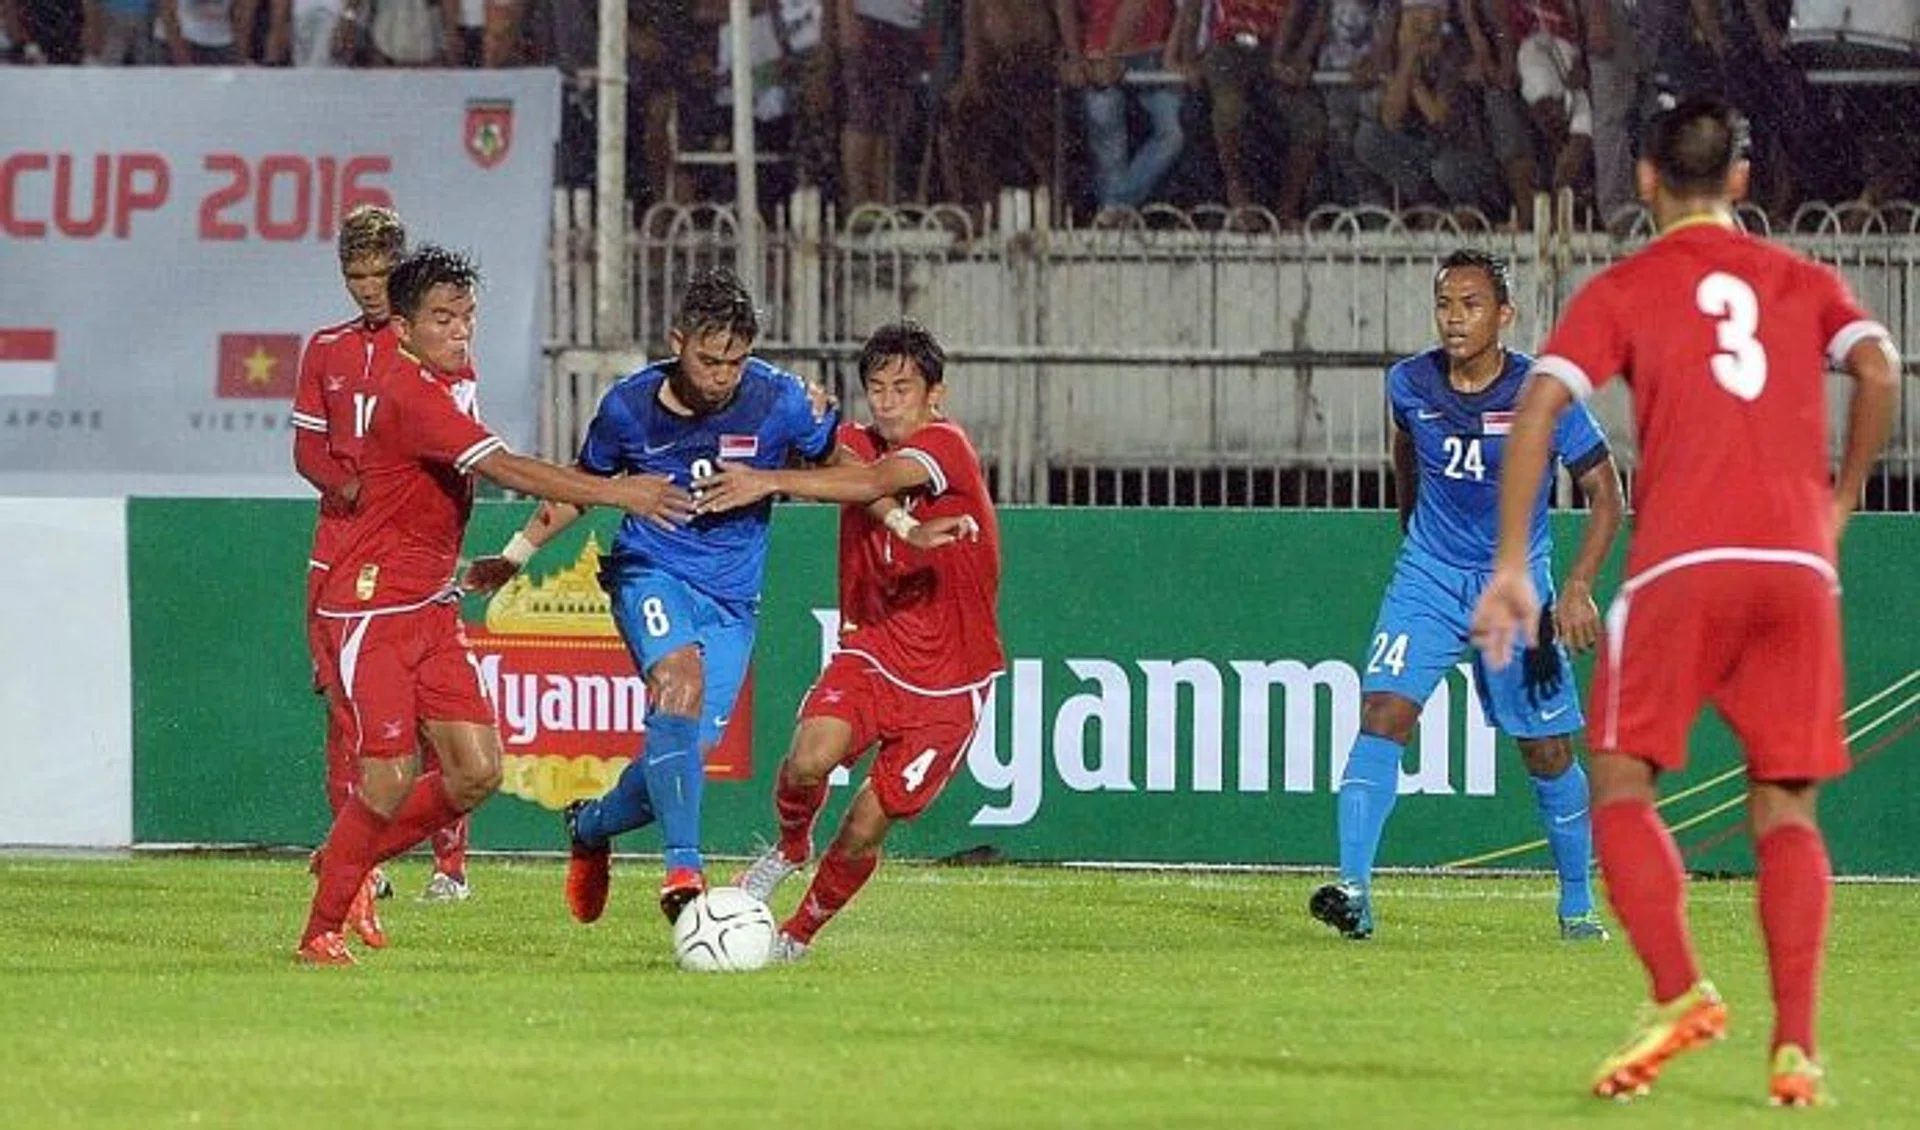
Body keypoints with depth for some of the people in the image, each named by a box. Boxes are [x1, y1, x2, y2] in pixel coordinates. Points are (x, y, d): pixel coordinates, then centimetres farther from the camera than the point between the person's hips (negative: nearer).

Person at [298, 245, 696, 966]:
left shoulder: (450, 376, 10)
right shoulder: (406, 391, -20)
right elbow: (504, 470, -29)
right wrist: (615, 494, -32)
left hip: (432, 608, 9)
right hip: (372, 609, -9)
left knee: (476, 772, 0)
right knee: (391, 781, -12)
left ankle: (350, 860, 20)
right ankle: (321, 931, 4)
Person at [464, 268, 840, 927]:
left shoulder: (779, 401, -10)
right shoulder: (631, 406, -8)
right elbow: (584, 485, 12)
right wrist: (515, 555, 13)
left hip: (731, 600, 2)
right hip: (651, 571, -2)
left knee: (685, 756, -5)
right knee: (681, 674, -33)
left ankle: (590, 825, 30)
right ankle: (683, 867, -37)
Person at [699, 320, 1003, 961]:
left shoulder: (946, 446, -14)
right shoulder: (856, 447, 5)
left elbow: (872, 483, -31)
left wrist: (769, 482, -40)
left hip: (948, 682, -4)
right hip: (871, 651, 4)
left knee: (865, 829, -4)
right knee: (809, 758, -25)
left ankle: (800, 933, 21)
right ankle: (789, 848, 7)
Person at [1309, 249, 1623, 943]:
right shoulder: (1410, 384, -6)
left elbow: (1606, 494, -10)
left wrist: (1578, 587, -20)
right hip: (1428, 575, 2)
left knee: (1547, 752, 4)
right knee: (1383, 714, -18)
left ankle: (1578, 905, 23)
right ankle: (1354, 891, -25)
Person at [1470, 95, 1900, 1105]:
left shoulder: (1621, 291, 9)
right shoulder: (1802, 281, 16)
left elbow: (1540, 405, -3)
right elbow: (1879, 370, -1)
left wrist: (1510, 566, -2)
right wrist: (1839, 501, 11)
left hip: (1682, 564, -3)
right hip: (1799, 565, 3)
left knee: (1621, 786, 7)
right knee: (1785, 810, 8)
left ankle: (1679, 993, -15)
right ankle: (1796, 1047, -5)